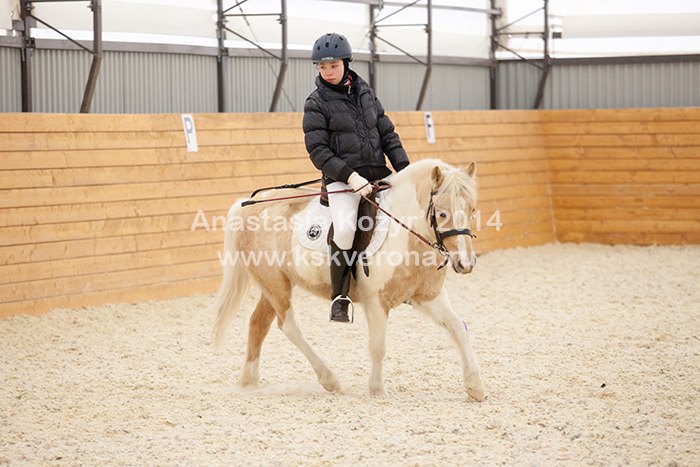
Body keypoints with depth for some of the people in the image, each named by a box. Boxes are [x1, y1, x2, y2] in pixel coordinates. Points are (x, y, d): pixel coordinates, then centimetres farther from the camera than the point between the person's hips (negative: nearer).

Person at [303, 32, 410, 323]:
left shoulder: (365, 92, 13)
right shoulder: (316, 104, -2)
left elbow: (387, 135, 15)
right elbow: (318, 151, -8)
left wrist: (405, 170, 4)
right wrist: (349, 176, -20)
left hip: (377, 173, 6)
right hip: (342, 177, -5)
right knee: (345, 227, -29)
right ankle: (339, 298, -16)